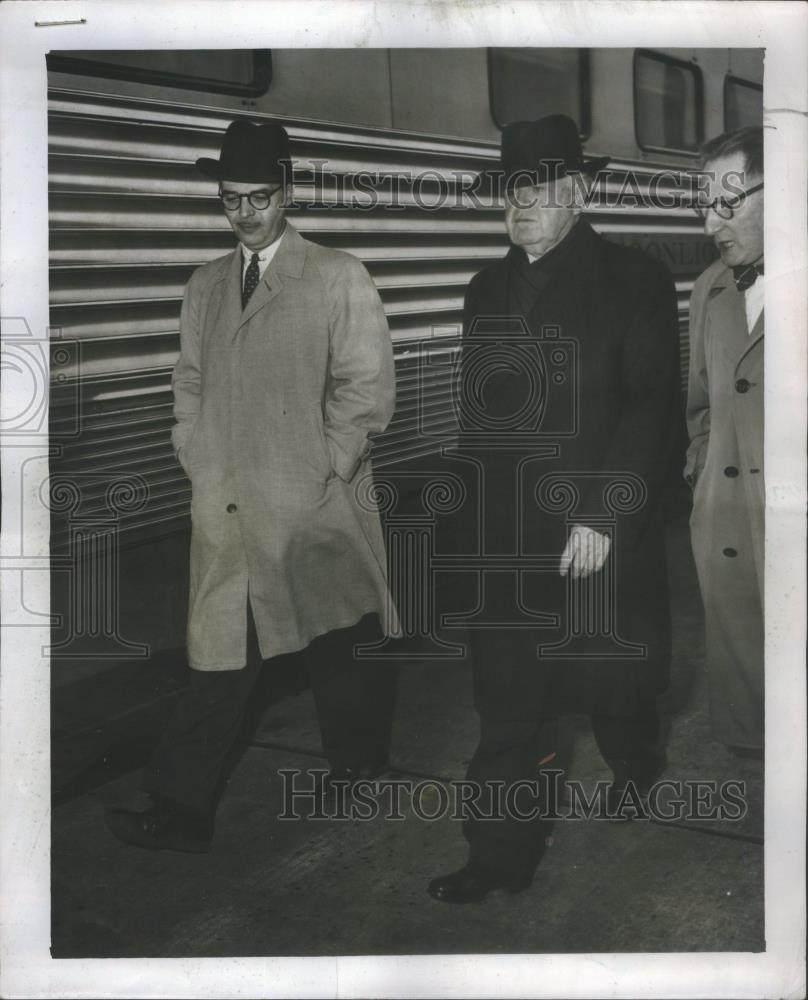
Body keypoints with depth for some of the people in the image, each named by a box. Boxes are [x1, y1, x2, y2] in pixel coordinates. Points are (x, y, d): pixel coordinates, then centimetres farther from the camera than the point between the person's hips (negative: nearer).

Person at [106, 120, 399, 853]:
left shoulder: (338, 278, -2)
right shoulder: (205, 286, 13)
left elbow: (367, 388, -6)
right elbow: (190, 386, 17)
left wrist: (321, 476, -9)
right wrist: (201, 465, 5)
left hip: (317, 514, -3)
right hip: (228, 517, 4)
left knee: (343, 660, 9)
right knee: (222, 662, 5)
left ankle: (360, 769, 30)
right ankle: (181, 813, 10)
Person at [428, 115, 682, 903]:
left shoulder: (634, 280, -5)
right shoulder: (488, 290, 10)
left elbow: (651, 409, -11)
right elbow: (476, 410, 13)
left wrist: (602, 516, -17)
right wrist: (478, 507, 7)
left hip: (602, 531, -3)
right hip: (508, 535, 3)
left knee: (611, 675, 15)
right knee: (506, 701, 3)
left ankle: (635, 764, 46)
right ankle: (503, 856, 13)